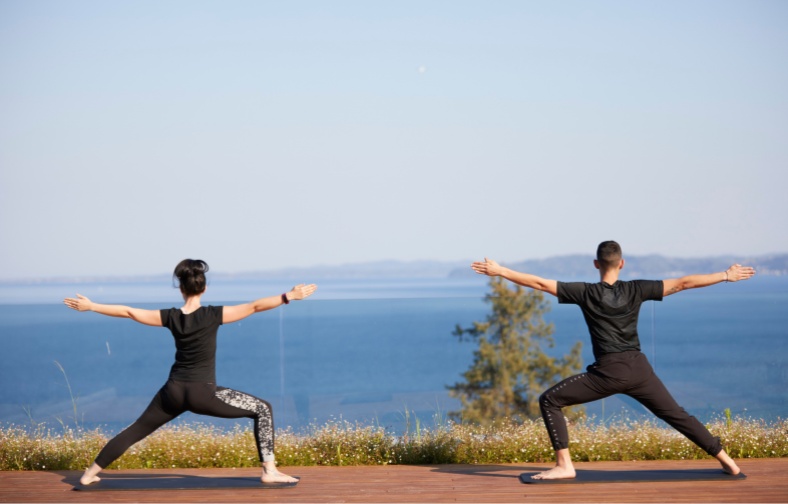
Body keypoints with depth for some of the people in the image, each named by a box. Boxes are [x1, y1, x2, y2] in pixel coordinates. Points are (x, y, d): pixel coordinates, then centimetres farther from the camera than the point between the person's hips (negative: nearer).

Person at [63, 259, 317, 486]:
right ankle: (269, 471, -3)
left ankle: (90, 473, 22)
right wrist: (289, 296, -16)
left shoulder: (170, 317, -1)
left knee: (136, 431, 20)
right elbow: (254, 306, -16)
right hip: (203, 394, -4)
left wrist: (89, 306, 12)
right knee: (263, 409, 5)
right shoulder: (213, 315, -12)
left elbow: (127, 311, 4)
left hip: (174, 392, 4)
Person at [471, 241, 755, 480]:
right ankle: (725, 460, 19)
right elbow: (683, 284, 4)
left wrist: (500, 271, 1)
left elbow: (540, 284, -4)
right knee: (676, 415, 18)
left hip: (608, 372, -4)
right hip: (638, 369, 4)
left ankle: (564, 465, -2)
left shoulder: (585, 293, -2)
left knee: (549, 401, 6)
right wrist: (726, 276, 11)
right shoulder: (636, 290, 4)